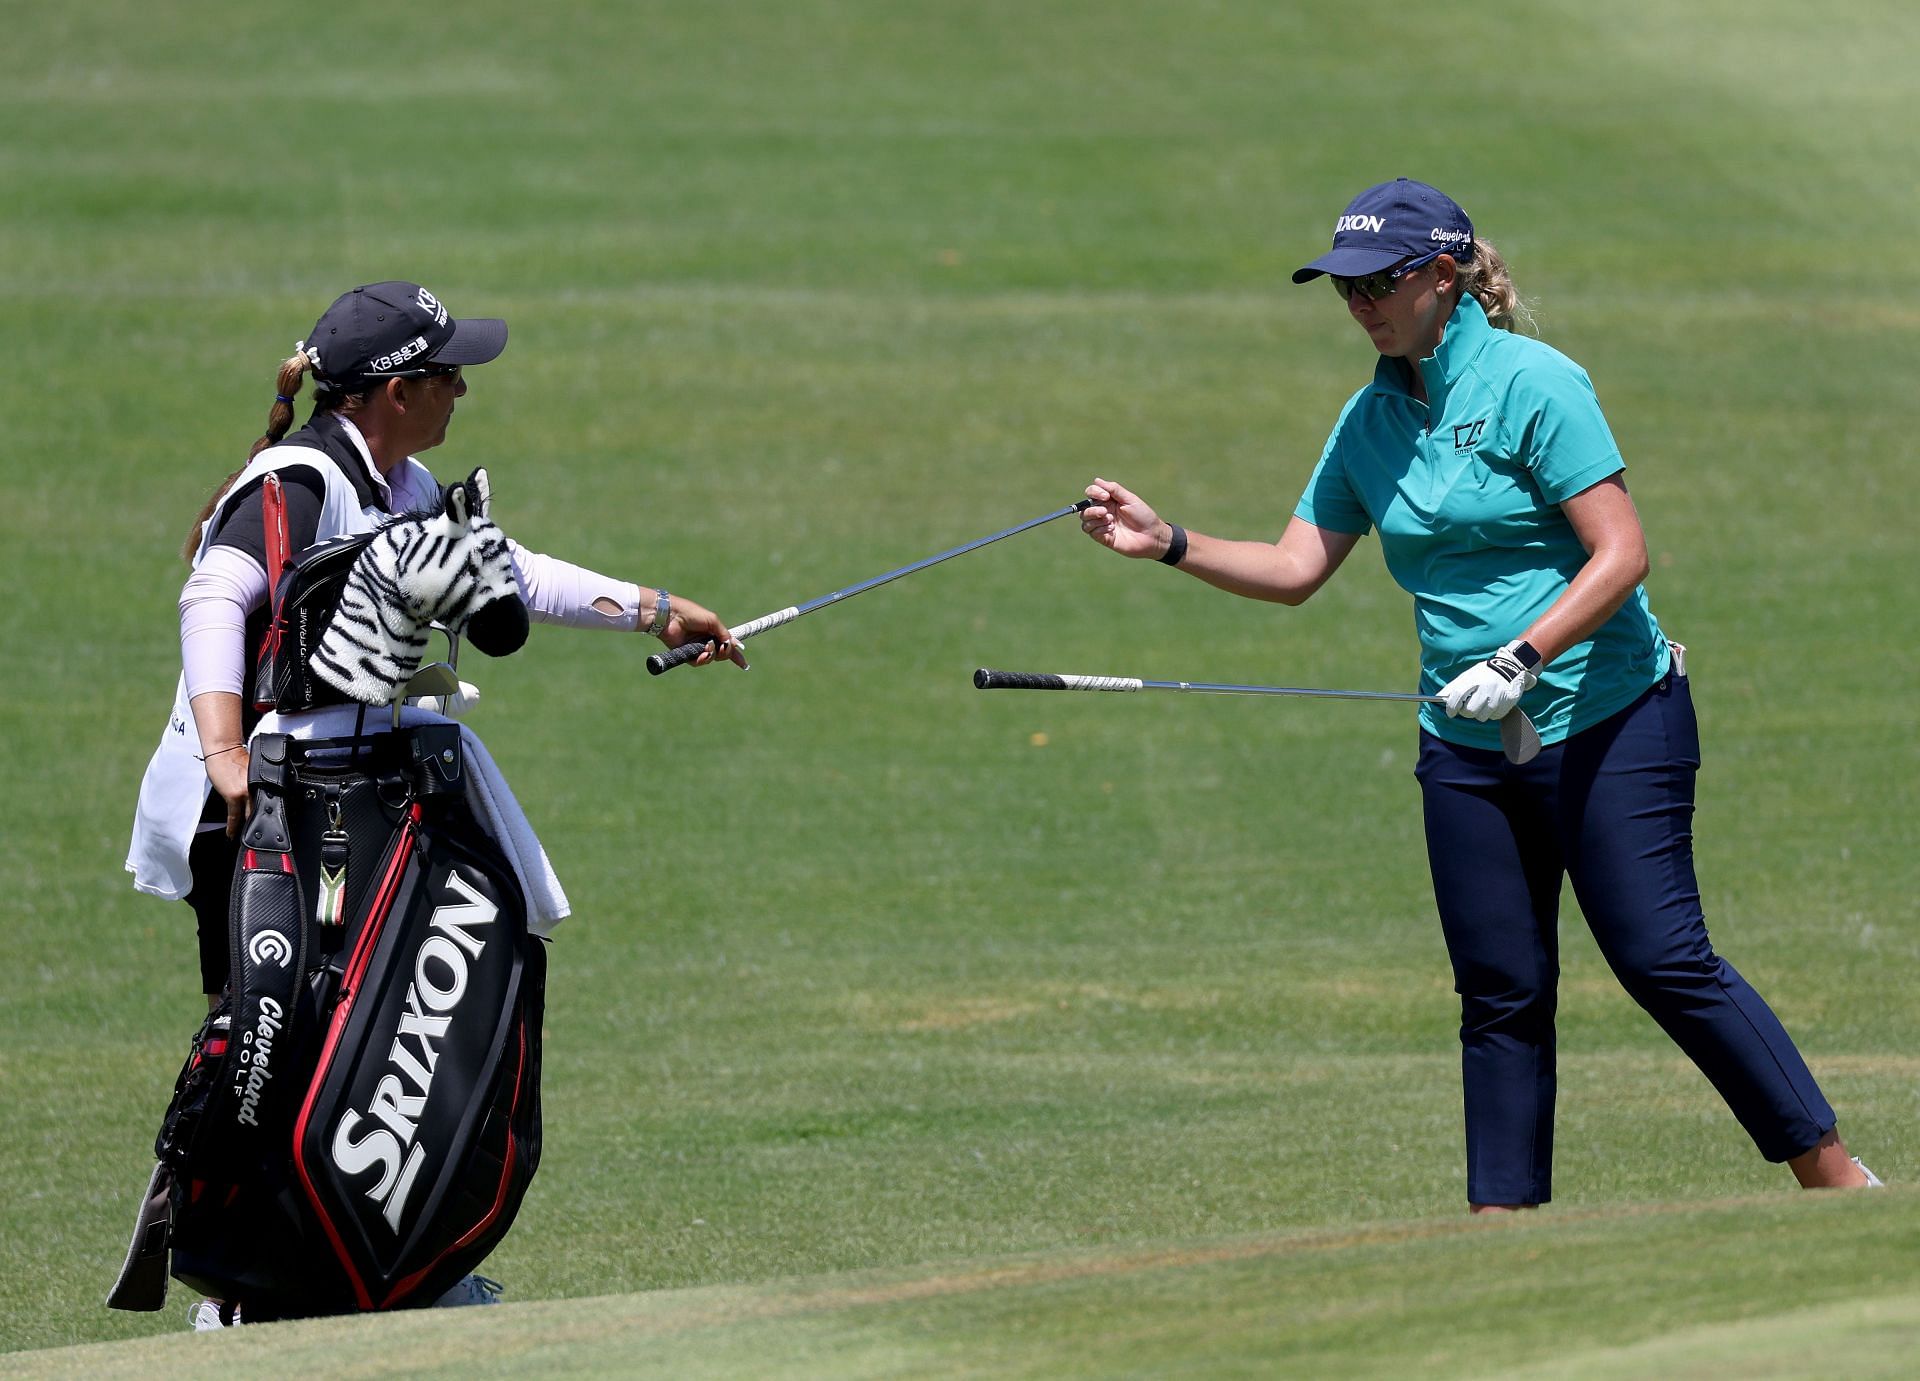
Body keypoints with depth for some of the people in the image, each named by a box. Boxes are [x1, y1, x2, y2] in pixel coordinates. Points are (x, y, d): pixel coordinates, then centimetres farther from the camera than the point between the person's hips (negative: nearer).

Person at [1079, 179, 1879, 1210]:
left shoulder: (1532, 383, -11)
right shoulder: (1371, 419, 9)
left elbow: (1621, 554, -16)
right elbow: (1298, 568, 12)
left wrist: (1522, 660, -24)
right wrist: (1169, 544, -2)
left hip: (1607, 723, -6)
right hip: (1468, 745, 6)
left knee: (1664, 963, -10)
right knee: (1501, 992, 5)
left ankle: (1836, 1176, -2)